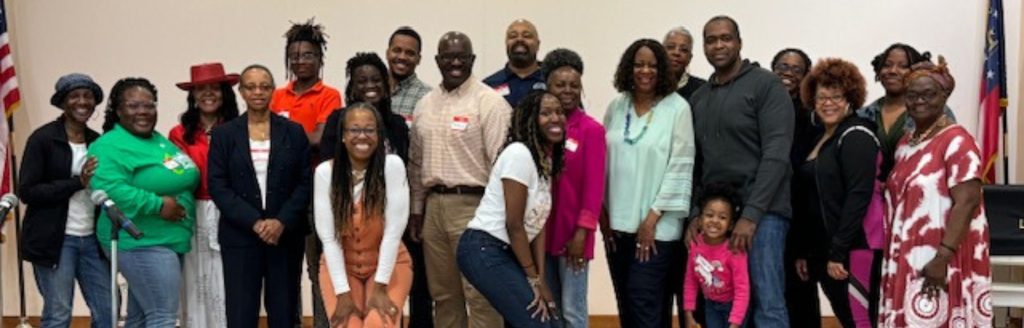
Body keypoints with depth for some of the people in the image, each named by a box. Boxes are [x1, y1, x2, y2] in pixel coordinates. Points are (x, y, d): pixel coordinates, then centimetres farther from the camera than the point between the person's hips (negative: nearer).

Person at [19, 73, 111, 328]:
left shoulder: (98, 141, 10)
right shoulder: (42, 138, -5)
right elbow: (27, 191, -11)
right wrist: (78, 182, -17)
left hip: (91, 239, 5)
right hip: (54, 240, -5)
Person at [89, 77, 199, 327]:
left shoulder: (160, 141, 15)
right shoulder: (109, 146, -13)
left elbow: (183, 180, 25)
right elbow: (109, 189, -27)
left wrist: (182, 205, 6)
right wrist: (158, 205, -25)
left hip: (170, 241, 9)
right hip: (141, 244, -9)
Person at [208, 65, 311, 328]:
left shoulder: (294, 132, 7)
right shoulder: (223, 134, 6)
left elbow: (305, 183, 2)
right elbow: (217, 186, -2)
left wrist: (282, 221, -13)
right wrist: (254, 222, -13)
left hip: (286, 236, 1)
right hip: (239, 237, 0)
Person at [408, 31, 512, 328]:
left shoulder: (489, 102, -7)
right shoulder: (425, 104, 14)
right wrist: (416, 208, 17)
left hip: (473, 205, -7)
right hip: (433, 205, 7)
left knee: (480, 295, -4)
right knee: (443, 293, 14)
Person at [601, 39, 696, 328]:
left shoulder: (677, 108, -5)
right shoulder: (616, 106, 8)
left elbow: (680, 166, -9)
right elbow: (603, 161, 10)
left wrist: (653, 218, -12)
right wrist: (602, 212, 4)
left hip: (657, 226, -4)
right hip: (617, 223, 5)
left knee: (644, 304, -8)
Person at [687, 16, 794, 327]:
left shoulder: (766, 85, -3)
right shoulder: (698, 97, 15)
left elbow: (776, 154, -11)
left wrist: (751, 214, -16)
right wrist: (695, 213, 2)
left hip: (761, 212, -5)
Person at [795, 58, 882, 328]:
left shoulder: (857, 136, -8)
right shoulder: (818, 140, 16)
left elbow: (859, 196, -17)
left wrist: (839, 252, -20)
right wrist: (803, 251, 14)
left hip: (855, 248, -8)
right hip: (823, 250, 8)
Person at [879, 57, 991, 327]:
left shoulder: (956, 141, -10)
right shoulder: (905, 143, 14)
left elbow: (966, 203, -18)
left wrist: (943, 258, -23)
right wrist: (894, 259, 13)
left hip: (937, 264, -8)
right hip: (907, 261, 8)